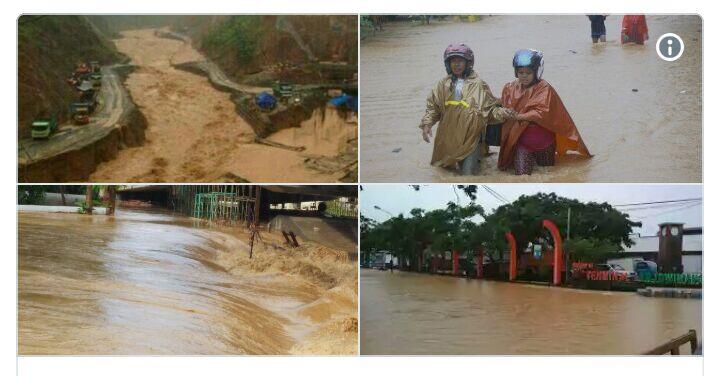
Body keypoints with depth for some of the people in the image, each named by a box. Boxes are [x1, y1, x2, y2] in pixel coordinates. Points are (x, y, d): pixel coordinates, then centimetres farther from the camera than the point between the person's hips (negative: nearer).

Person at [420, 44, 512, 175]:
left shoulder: (478, 84, -6)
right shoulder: (443, 84, 3)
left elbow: (489, 107, -4)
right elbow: (432, 106, 8)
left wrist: (499, 112, -23)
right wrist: (427, 124, -4)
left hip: (471, 137, -3)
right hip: (449, 137, 3)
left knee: (468, 171, -13)